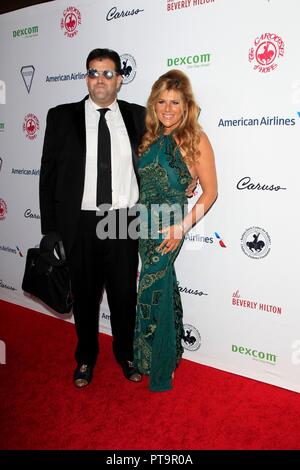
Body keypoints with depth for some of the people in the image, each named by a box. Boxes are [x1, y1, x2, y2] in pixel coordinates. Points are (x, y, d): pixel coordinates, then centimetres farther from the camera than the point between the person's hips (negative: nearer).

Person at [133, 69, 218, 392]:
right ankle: (170, 354, 38)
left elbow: (210, 192, -9)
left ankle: (159, 370, 21)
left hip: (168, 228, -5)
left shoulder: (196, 139, -8)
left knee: (153, 293, -1)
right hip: (145, 225, 5)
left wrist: (182, 228, -15)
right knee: (163, 289, 17)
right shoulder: (150, 136, 8)